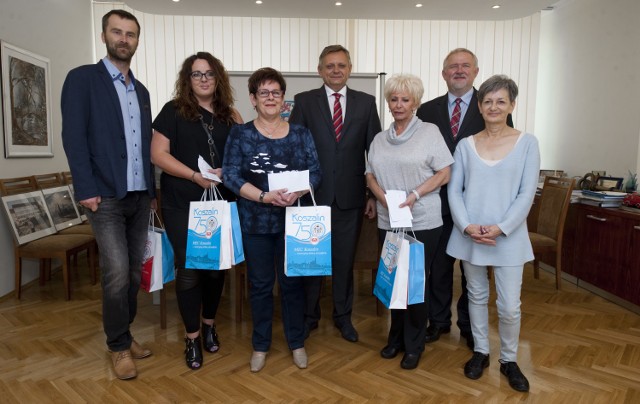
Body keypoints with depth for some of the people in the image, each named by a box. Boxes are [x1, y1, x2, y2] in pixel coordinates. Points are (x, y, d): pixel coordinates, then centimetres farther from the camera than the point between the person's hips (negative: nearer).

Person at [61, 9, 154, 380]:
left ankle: (125, 335, 26)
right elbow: (73, 136, -8)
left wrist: (153, 189, 11)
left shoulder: (141, 90, 17)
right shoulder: (82, 78, -1)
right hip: (106, 196, -5)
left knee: (134, 272, 9)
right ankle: (119, 346, 11)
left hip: (140, 196, 6)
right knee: (117, 273, -7)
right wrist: (86, 189, -15)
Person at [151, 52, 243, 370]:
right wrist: (196, 176, -17)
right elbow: (158, 154, -8)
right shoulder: (173, 111, -1)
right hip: (182, 206, -3)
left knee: (216, 267, 10)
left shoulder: (229, 115, 9)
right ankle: (192, 337, 18)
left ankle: (209, 325, 32)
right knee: (189, 269, 1)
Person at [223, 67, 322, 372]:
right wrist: (266, 196, -19)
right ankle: (260, 346, 26)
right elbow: (231, 175, -6)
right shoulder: (240, 134, 1)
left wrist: (296, 194, -18)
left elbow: (314, 173, 2)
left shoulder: (300, 134, 5)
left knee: (292, 282, 10)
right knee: (260, 284, 9)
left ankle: (296, 343, 27)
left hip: (293, 219, 1)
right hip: (255, 221, -1)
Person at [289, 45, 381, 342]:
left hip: (350, 196, 1)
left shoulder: (366, 102, 5)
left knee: (345, 259, 12)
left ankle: (343, 315, 31)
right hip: (314, 194, -1)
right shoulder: (304, 101, 2)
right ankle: (309, 315, 29)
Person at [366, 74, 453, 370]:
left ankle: (414, 345, 21)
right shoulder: (380, 139, 13)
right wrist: (384, 198, -9)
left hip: (422, 223, -4)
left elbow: (444, 173, -7)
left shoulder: (429, 132, -2)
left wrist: (413, 196, -18)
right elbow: (371, 175, 10)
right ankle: (396, 337, 31)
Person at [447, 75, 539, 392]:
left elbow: (527, 193, -5)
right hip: (469, 235, 2)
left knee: (509, 305, 2)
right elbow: (454, 190, 2)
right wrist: (467, 226, -13)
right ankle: (480, 352, 33)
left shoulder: (527, 143, 0)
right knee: (477, 296, 14)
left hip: (509, 237, -1)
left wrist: (501, 229, -15)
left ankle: (508, 359, 26)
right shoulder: (465, 145, 4)